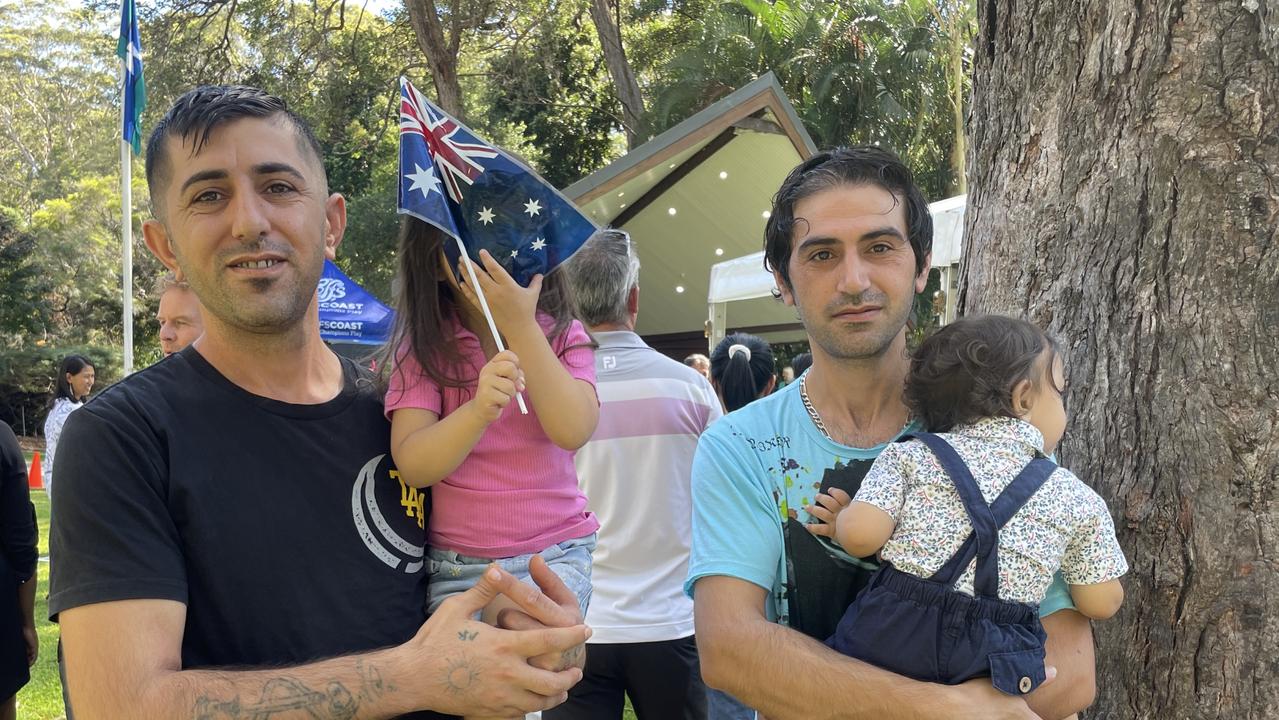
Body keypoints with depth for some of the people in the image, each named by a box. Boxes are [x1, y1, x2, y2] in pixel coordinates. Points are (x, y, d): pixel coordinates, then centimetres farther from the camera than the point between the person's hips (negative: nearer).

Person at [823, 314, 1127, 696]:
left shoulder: (911, 456, 3)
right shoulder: (1077, 500, 8)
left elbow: (861, 535, -10)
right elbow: (1101, 603, 14)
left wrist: (843, 517, 13)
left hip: (888, 639, 0)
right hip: (992, 662, 1)